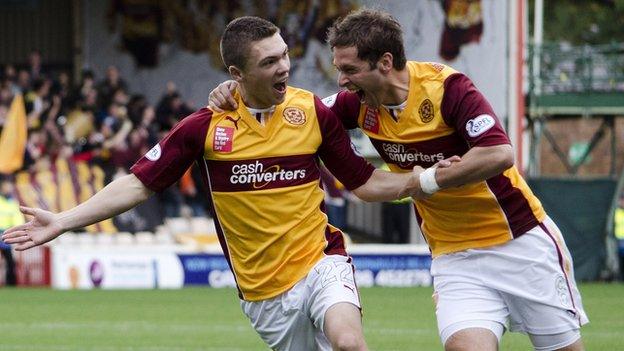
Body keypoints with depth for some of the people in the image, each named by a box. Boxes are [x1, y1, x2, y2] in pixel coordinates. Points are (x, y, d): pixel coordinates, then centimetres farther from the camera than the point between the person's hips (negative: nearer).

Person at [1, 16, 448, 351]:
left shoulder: (314, 113, -1)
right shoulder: (207, 126, -4)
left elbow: (364, 181, 8)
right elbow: (139, 184, 1)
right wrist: (63, 221, -5)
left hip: (319, 260, -1)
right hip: (264, 292, 1)